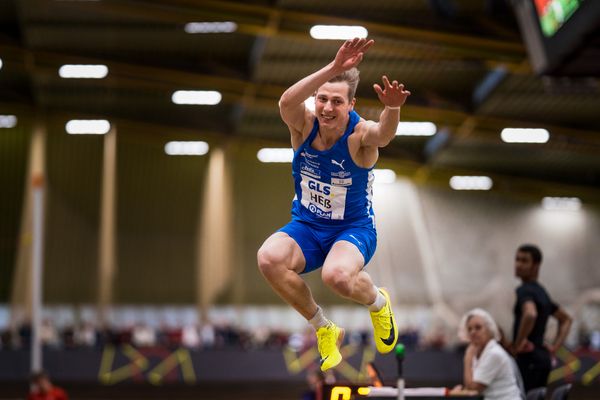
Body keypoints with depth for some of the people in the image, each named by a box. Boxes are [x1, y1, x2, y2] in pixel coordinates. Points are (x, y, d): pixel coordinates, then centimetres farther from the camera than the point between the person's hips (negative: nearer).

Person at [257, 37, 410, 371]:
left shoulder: (360, 134, -20)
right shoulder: (304, 124, -13)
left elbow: (384, 133, -45)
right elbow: (287, 102, -37)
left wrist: (392, 108, -69)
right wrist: (333, 69, -51)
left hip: (354, 229, -3)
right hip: (307, 226, 3)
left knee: (337, 275, -37)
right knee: (269, 258, -29)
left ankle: (378, 302, 5)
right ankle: (324, 329, -3)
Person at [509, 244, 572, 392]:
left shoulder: (525, 290, -11)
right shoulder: (541, 292, 18)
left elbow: (530, 314, -33)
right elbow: (566, 319, 29)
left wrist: (518, 344, -21)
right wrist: (555, 346, 18)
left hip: (528, 359, -10)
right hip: (542, 357, 10)